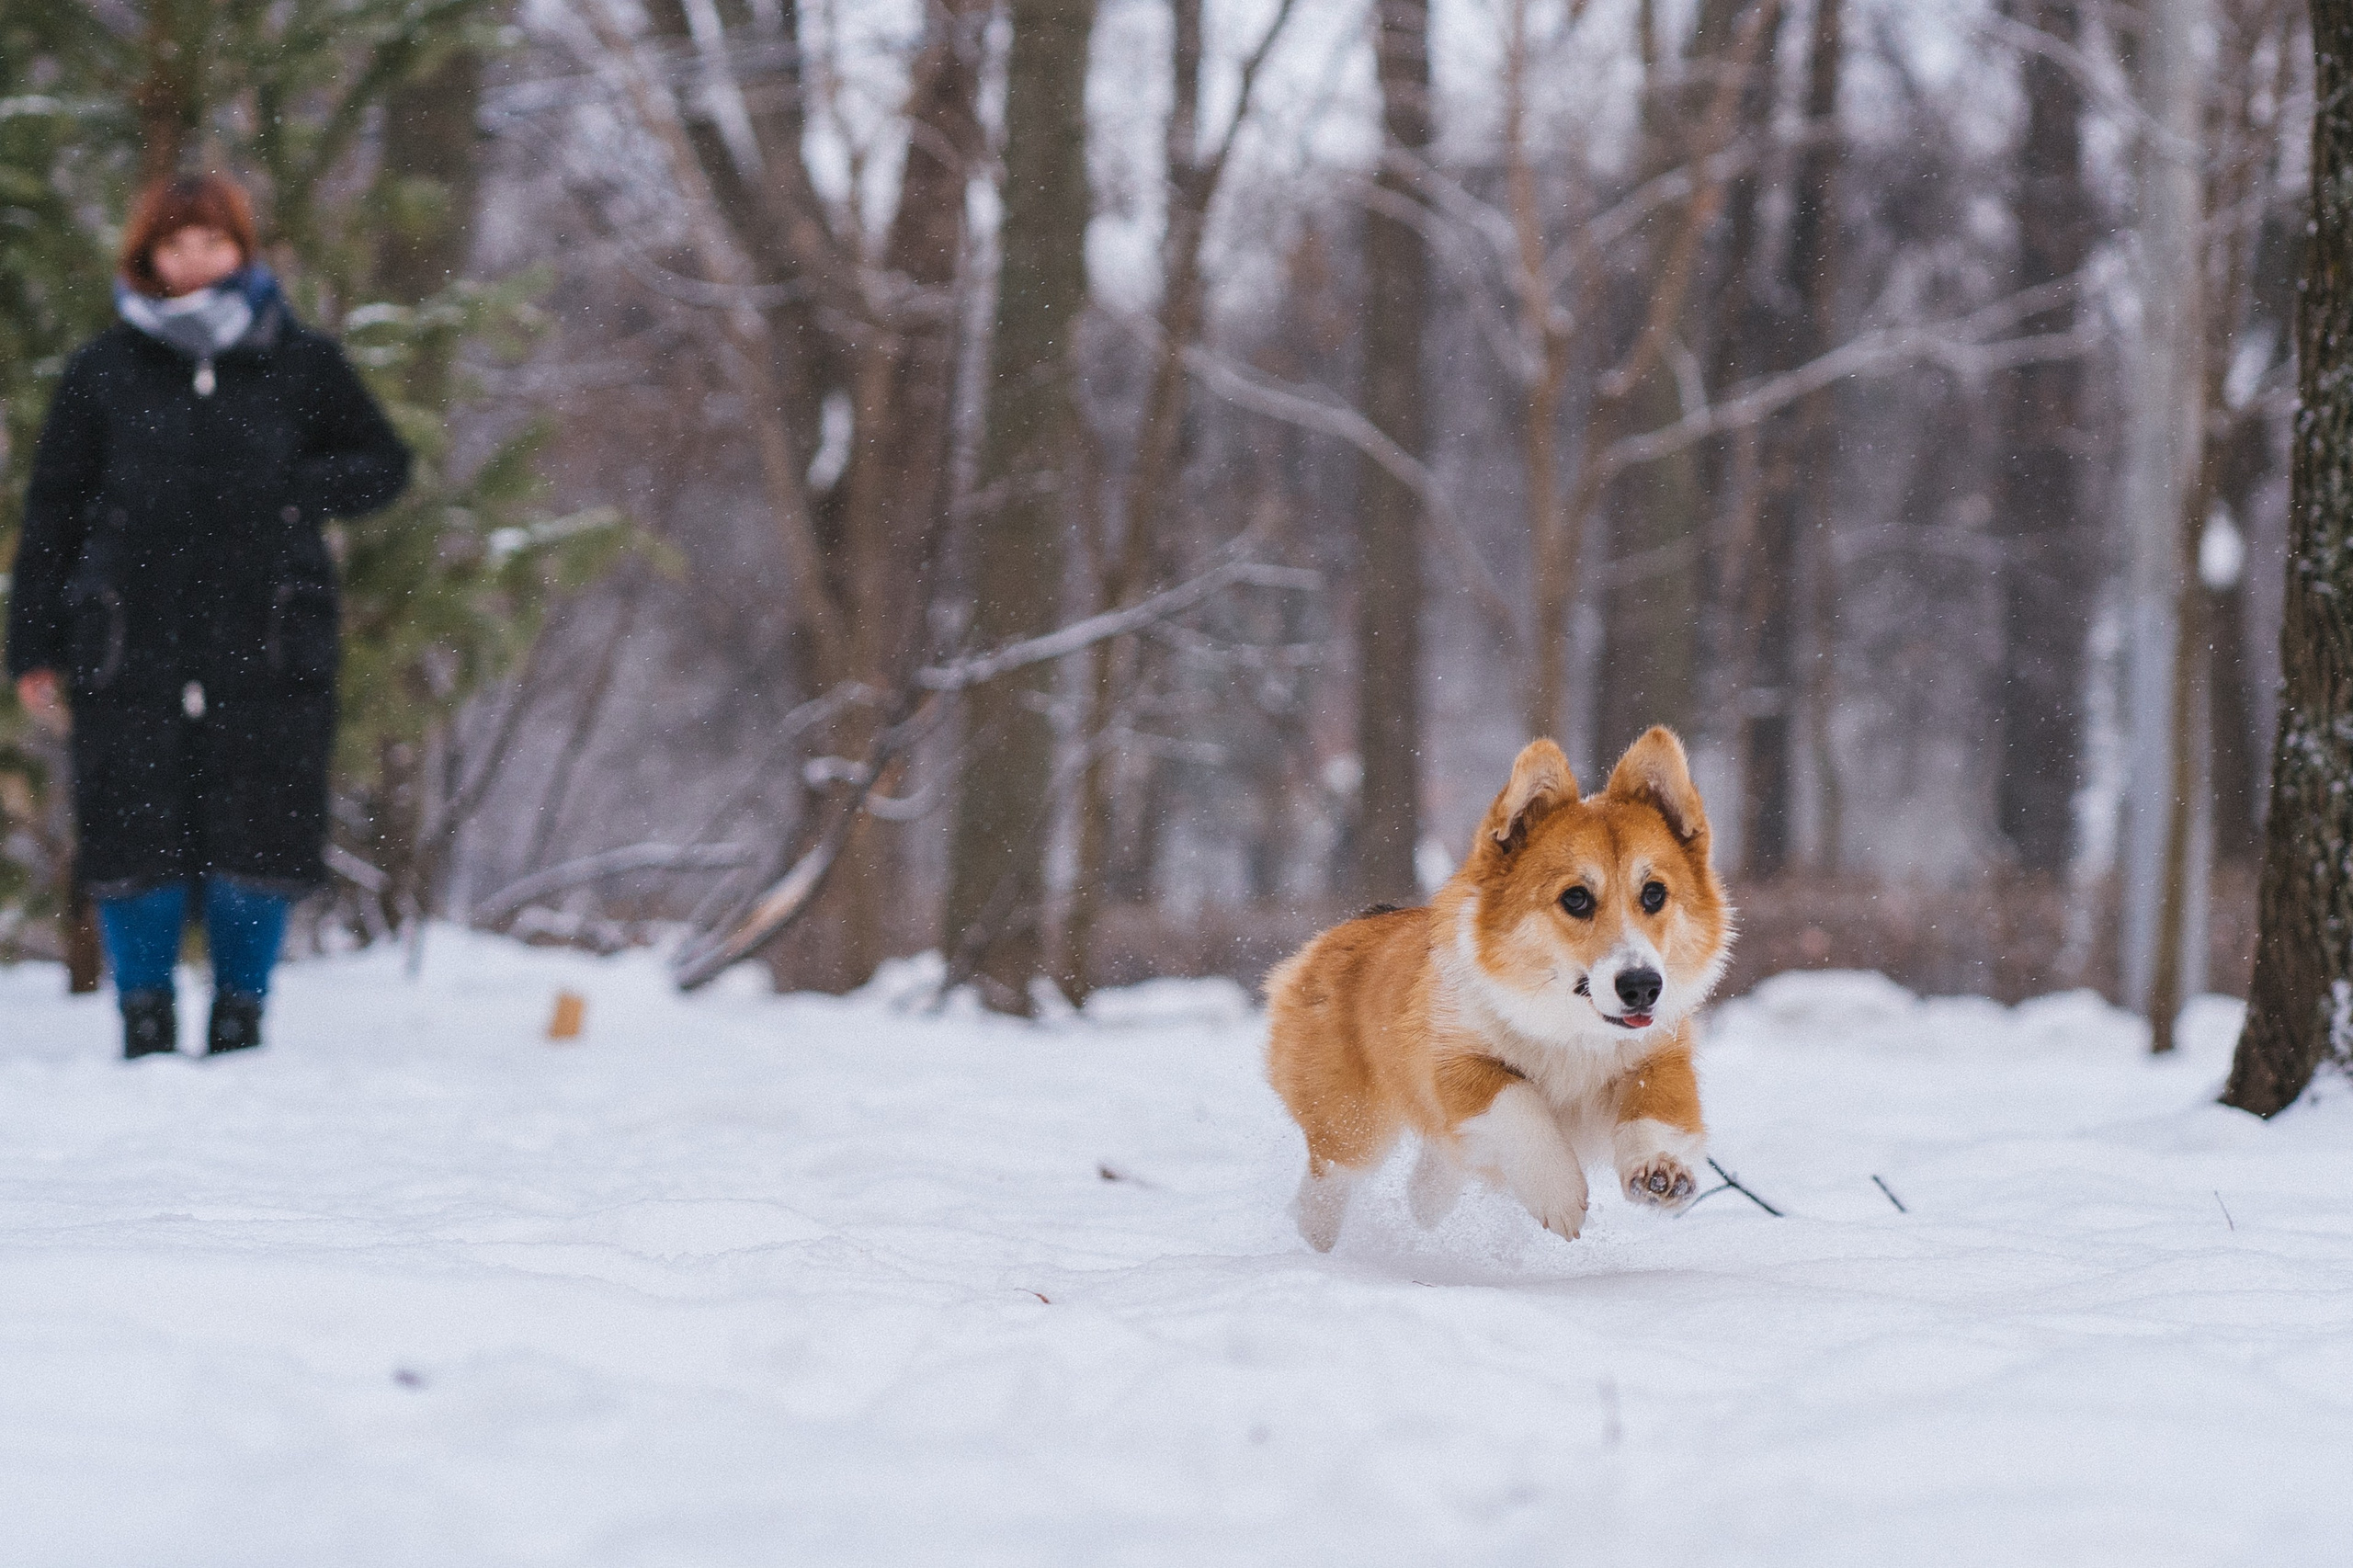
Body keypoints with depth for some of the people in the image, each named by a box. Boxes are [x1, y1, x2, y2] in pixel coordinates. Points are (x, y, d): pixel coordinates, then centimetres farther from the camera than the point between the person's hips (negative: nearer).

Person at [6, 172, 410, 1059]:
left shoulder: (299, 363, 8)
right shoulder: (104, 372, 8)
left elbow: (384, 465, 17)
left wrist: (297, 488, -3)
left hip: (268, 648, 0)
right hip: (130, 646, 0)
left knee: (261, 838, 0)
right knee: (135, 838, -2)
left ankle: (240, 1017, 15)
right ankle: (145, 1022, 11)